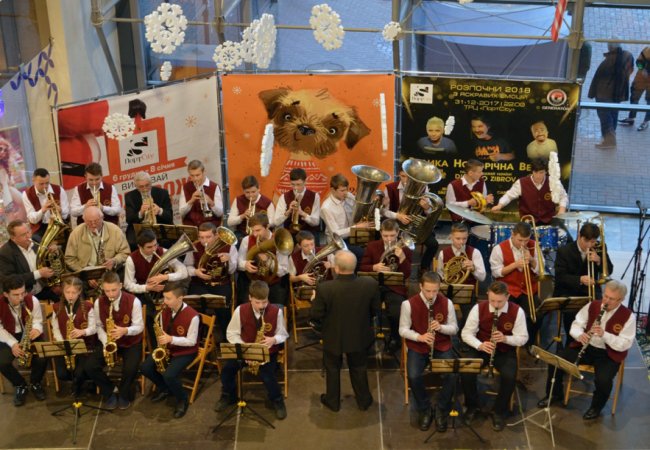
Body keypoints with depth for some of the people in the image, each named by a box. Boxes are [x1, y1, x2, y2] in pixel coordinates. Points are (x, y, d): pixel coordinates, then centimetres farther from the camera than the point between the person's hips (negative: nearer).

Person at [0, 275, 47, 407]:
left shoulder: (32, 300, -16)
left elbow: (37, 321, -4)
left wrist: (36, 329, -29)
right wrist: (12, 343, -22)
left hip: (29, 335, 0)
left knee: (42, 358, -25)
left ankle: (35, 383, 8)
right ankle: (20, 385, 4)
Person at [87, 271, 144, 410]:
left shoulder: (133, 301, -17)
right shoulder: (99, 302, -7)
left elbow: (139, 327, -12)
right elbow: (99, 326, 2)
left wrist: (125, 330, -32)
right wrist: (105, 343, -14)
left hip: (131, 342, -3)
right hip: (108, 341, 3)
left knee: (130, 369, -29)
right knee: (91, 367, -18)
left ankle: (123, 394, 4)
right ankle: (110, 392, 8)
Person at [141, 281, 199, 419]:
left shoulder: (192, 316, -26)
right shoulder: (164, 311, -5)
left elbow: (191, 341, -20)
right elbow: (162, 332, 8)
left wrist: (171, 339, -29)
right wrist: (161, 341, -12)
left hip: (185, 351, -6)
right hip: (166, 348, 6)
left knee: (169, 375, -28)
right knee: (145, 368, -10)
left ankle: (182, 399, 2)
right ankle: (164, 388, 19)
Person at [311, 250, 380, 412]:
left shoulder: (325, 288, -31)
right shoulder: (371, 284, -23)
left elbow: (316, 315, -18)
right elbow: (375, 311, -7)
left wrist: (315, 300, 2)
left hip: (333, 337, -2)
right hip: (360, 336, 2)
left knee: (333, 369, 24)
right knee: (359, 368, 26)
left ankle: (333, 402, 42)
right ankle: (364, 401, 43)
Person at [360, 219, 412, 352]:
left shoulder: (405, 250, 2)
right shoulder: (372, 246, 7)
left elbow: (407, 275, -5)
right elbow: (363, 268, 6)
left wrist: (402, 258, -20)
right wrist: (374, 267, -16)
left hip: (395, 287, -1)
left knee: (396, 314, -28)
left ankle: (395, 338, 4)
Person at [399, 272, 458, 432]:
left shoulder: (447, 303, -6)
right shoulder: (409, 304, -11)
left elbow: (454, 328, 2)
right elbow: (403, 330, -6)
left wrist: (441, 327, -20)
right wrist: (420, 337, -24)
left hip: (442, 347, 1)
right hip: (417, 348, -1)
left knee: (450, 376, -24)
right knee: (414, 376, -27)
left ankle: (442, 411, 1)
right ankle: (424, 410, 0)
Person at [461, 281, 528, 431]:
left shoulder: (517, 311, -13)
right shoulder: (478, 308, -11)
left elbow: (523, 338, -8)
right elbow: (466, 333, -7)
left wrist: (505, 338, -28)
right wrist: (480, 345, -26)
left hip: (505, 351, -1)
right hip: (481, 348, 1)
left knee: (509, 376, -29)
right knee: (466, 372, -26)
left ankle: (499, 412, -4)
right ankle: (472, 406, 2)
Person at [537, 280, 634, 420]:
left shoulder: (628, 316, -12)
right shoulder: (592, 306, -1)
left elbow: (624, 345, -16)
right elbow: (576, 324, 2)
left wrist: (604, 334, -30)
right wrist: (580, 335, -22)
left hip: (609, 354, -4)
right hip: (585, 347, 4)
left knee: (603, 380, -32)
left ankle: (596, 407, 1)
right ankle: (555, 394, 11)